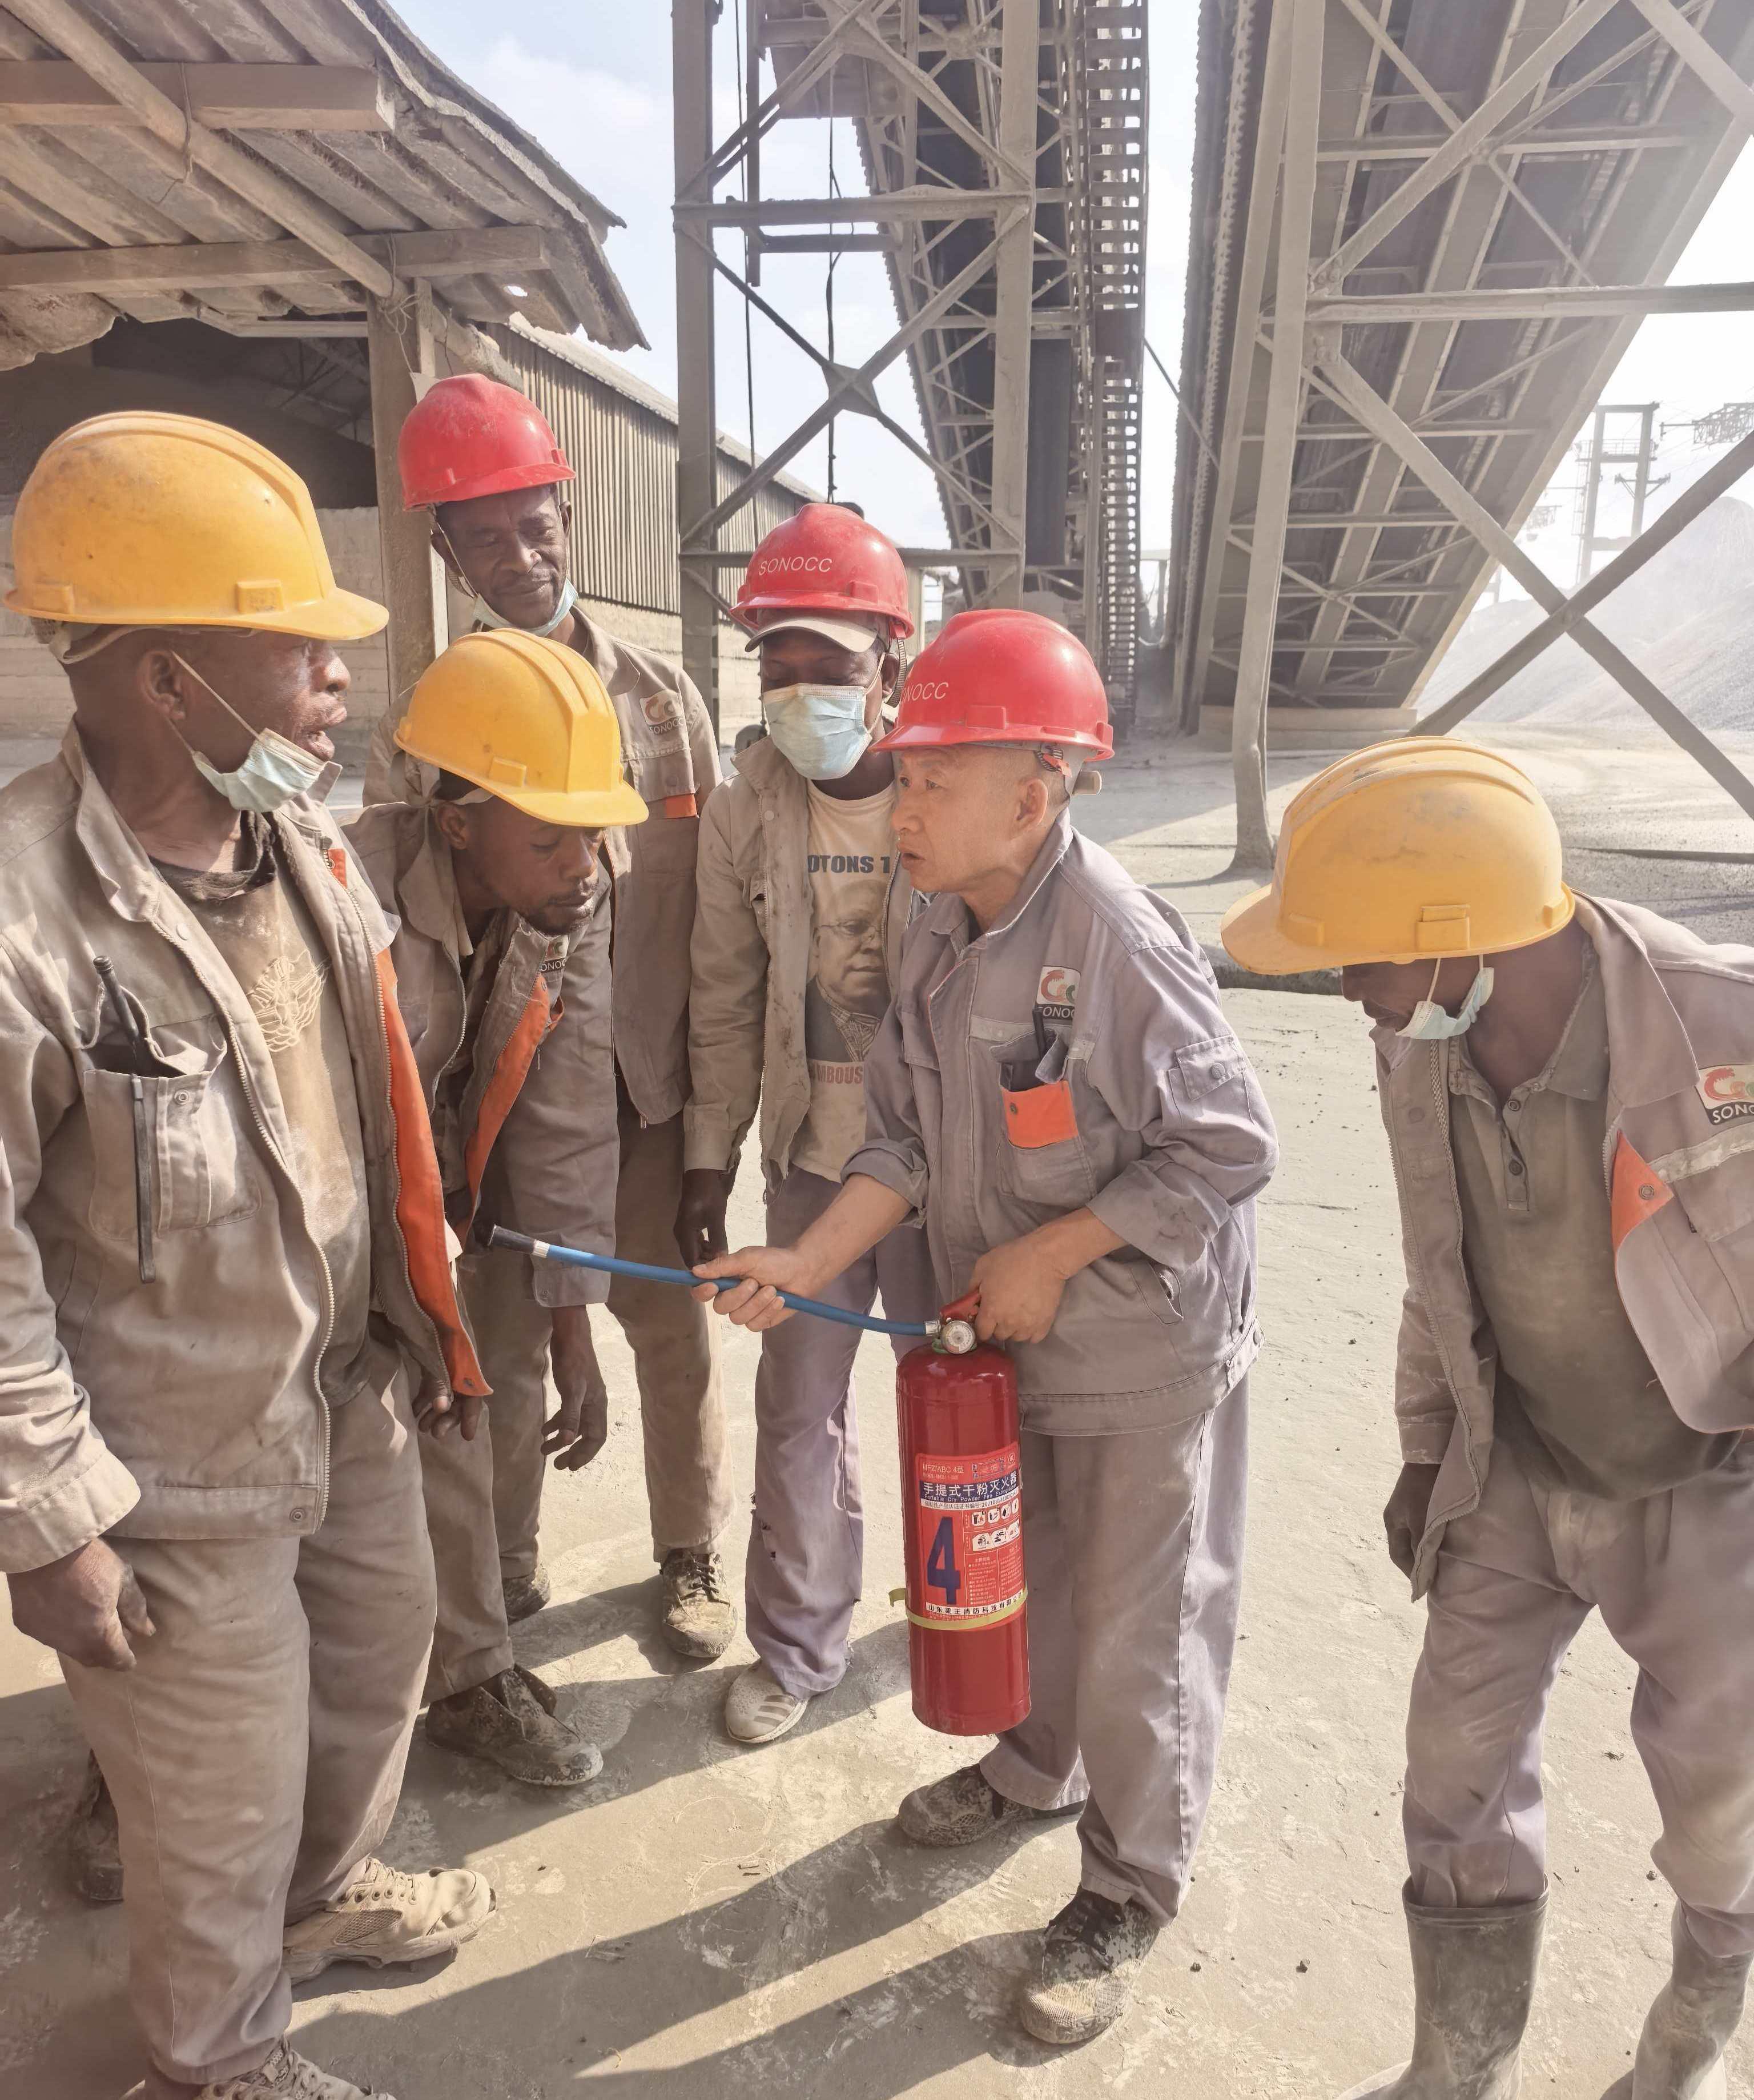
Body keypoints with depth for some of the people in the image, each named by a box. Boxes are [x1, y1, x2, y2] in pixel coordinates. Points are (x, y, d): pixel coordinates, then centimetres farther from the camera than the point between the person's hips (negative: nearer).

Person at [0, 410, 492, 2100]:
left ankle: (327, 1890, 60)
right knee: (222, 1804, 16)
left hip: (351, 1405, 7)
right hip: (180, 1476, -7)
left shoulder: (302, 848, -3)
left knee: (380, 1663, 29)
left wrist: (415, 1317, 12)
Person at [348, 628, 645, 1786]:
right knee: (436, 1434, -4)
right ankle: (477, 1680, 20)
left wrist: (573, 1331, -8)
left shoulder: (575, 908, -15)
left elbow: (567, 1129, -11)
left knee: (510, 1410, 8)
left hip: (460, 1194, 6)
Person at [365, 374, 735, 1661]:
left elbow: (715, 905, 1)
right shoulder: (423, 723, -2)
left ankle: (693, 1557, 31)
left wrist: (712, 1086, -1)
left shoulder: (662, 701, 0)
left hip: (647, 1081, 0)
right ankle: (502, 1559, 35)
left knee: (672, 1322, 11)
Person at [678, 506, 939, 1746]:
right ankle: (798, 1645, 33)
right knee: (800, 1408, 12)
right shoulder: (746, 811, -4)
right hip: (810, 1156, 3)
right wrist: (710, 1161, 3)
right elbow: (725, 1002, 3)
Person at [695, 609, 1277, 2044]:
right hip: (1013, 1338, 7)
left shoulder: (1117, 942, -26)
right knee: (1025, 1580, 26)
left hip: (1151, 1350, -7)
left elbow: (1227, 1148, -22)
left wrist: (1047, 1253, -20)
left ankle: (1127, 1896, 33)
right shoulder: (940, 943, -3)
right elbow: (907, 1142, 0)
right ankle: (1037, 1773, 53)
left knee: (1137, 1632, 10)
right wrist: (812, 1260, -13)